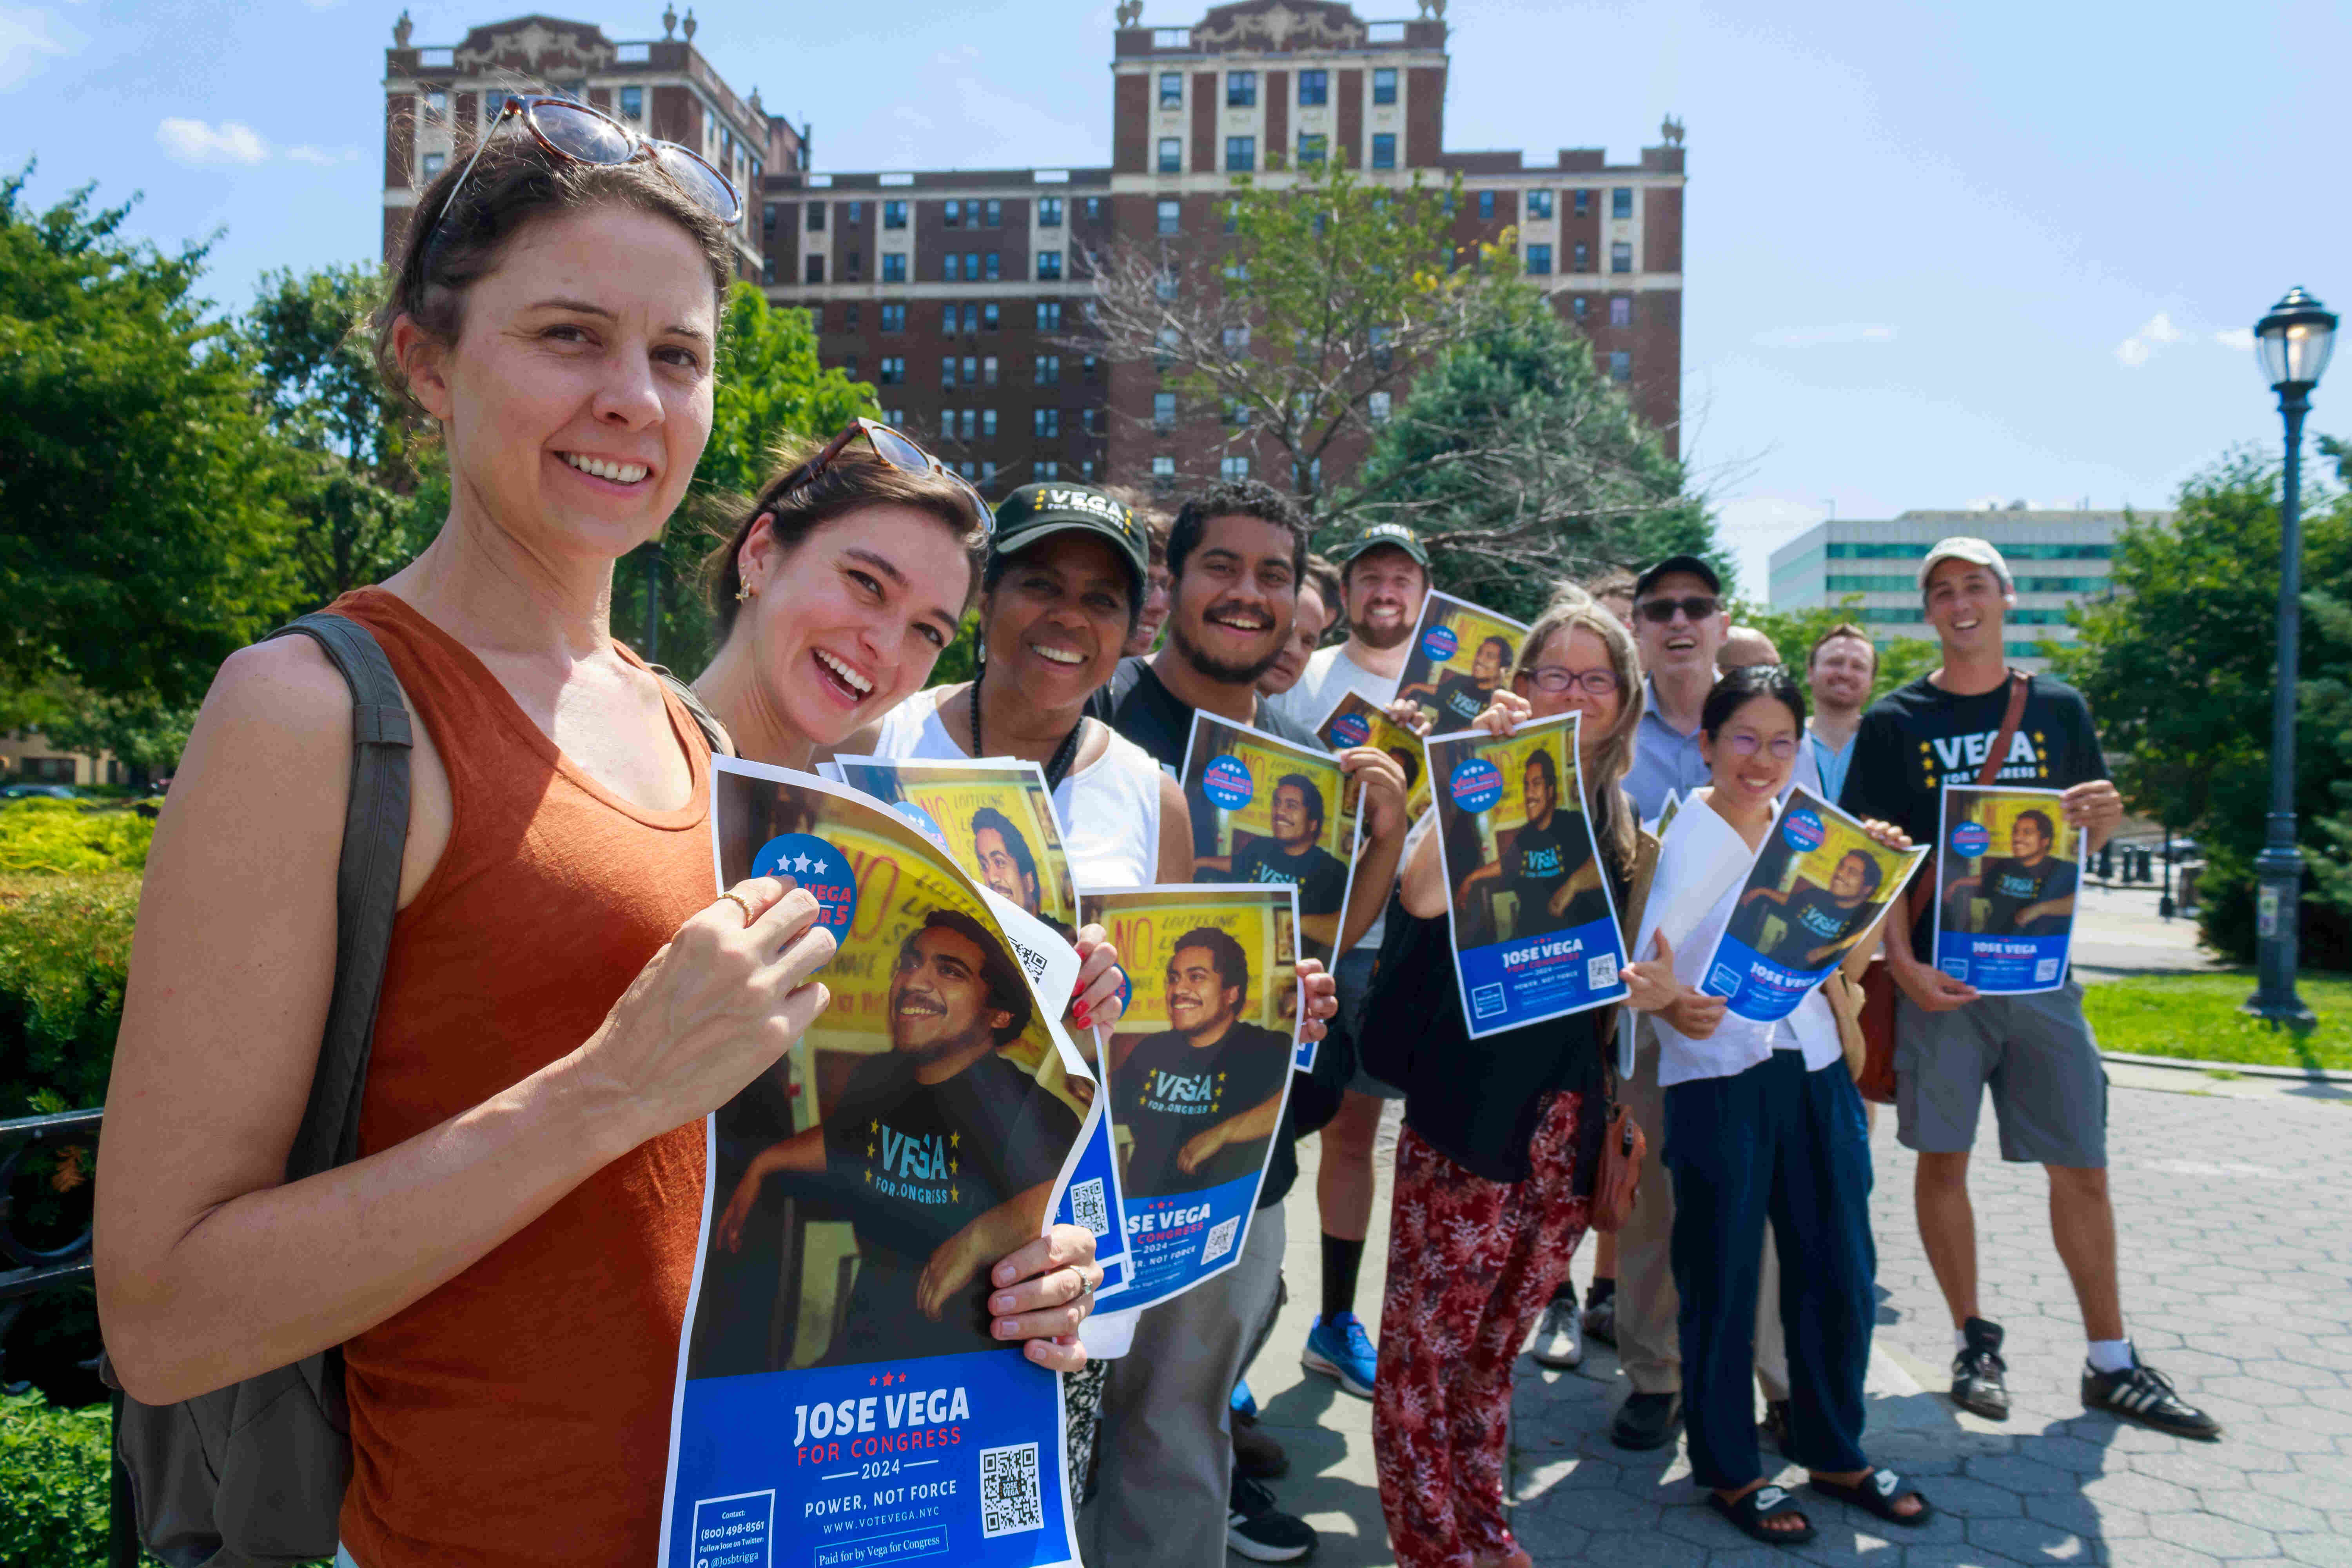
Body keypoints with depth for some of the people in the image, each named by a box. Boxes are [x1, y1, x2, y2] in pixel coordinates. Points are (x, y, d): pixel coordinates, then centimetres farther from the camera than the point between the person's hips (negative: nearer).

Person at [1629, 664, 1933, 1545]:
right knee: (1722, 1281, 5)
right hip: (1716, 1078, -5)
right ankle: (1729, 1472, 22)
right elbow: (1647, 962, -15)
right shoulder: (1675, 836, -9)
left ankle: (1833, 1454, 32)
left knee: (1840, 1272, 12)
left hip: (1813, 1071, 5)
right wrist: (1668, 999, -36)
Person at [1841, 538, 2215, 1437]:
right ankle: (1974, 1341, 20)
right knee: (1943, 1159, 4)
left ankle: (2110, 1362, 18)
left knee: (2082, 1166, 5)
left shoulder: (2060, 708, 9)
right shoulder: (1895, 722, 1)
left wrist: (2103, 814, -9)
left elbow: (2092, 839, 15)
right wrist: (1901, 961, -15)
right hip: (1937, 972, -2)